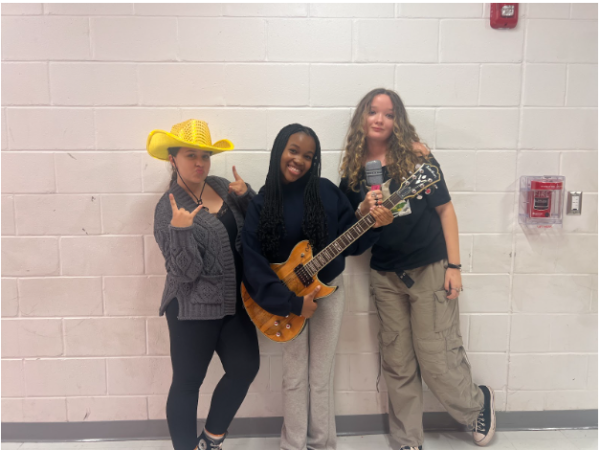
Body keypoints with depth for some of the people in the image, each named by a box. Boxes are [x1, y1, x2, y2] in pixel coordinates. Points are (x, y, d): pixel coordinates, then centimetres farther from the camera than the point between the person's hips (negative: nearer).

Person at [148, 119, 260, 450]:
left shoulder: (221, 186, 5)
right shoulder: (169, 207, -14)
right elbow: (185, 271, -19)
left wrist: (246, 195, -5)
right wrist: (180, 230, -34)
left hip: (233, 301, 7)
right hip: (194, 308, -7)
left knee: (245, 367, 12)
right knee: (188, 382, 6)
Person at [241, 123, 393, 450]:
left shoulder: (326, 191, -7)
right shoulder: (262, 202, -10)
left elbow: (349, 241, -2)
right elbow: (252, 261, -14)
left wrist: (374, 224, -21)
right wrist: (290, 302, -19)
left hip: (328, 292, 1)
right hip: (286, 296, 0)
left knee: (321, 376, 11)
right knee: (295, 376, 10)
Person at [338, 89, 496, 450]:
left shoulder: (415, 156, -6)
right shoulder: (352, 168, 3)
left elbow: (445, 208, -4)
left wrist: (454, 265, -8)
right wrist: (363, 210, -13)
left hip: (429, 270, -3)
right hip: (385, 276, 4)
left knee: (437, 360, 3)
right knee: (397, 366, 11)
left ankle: (478, 402, 34)